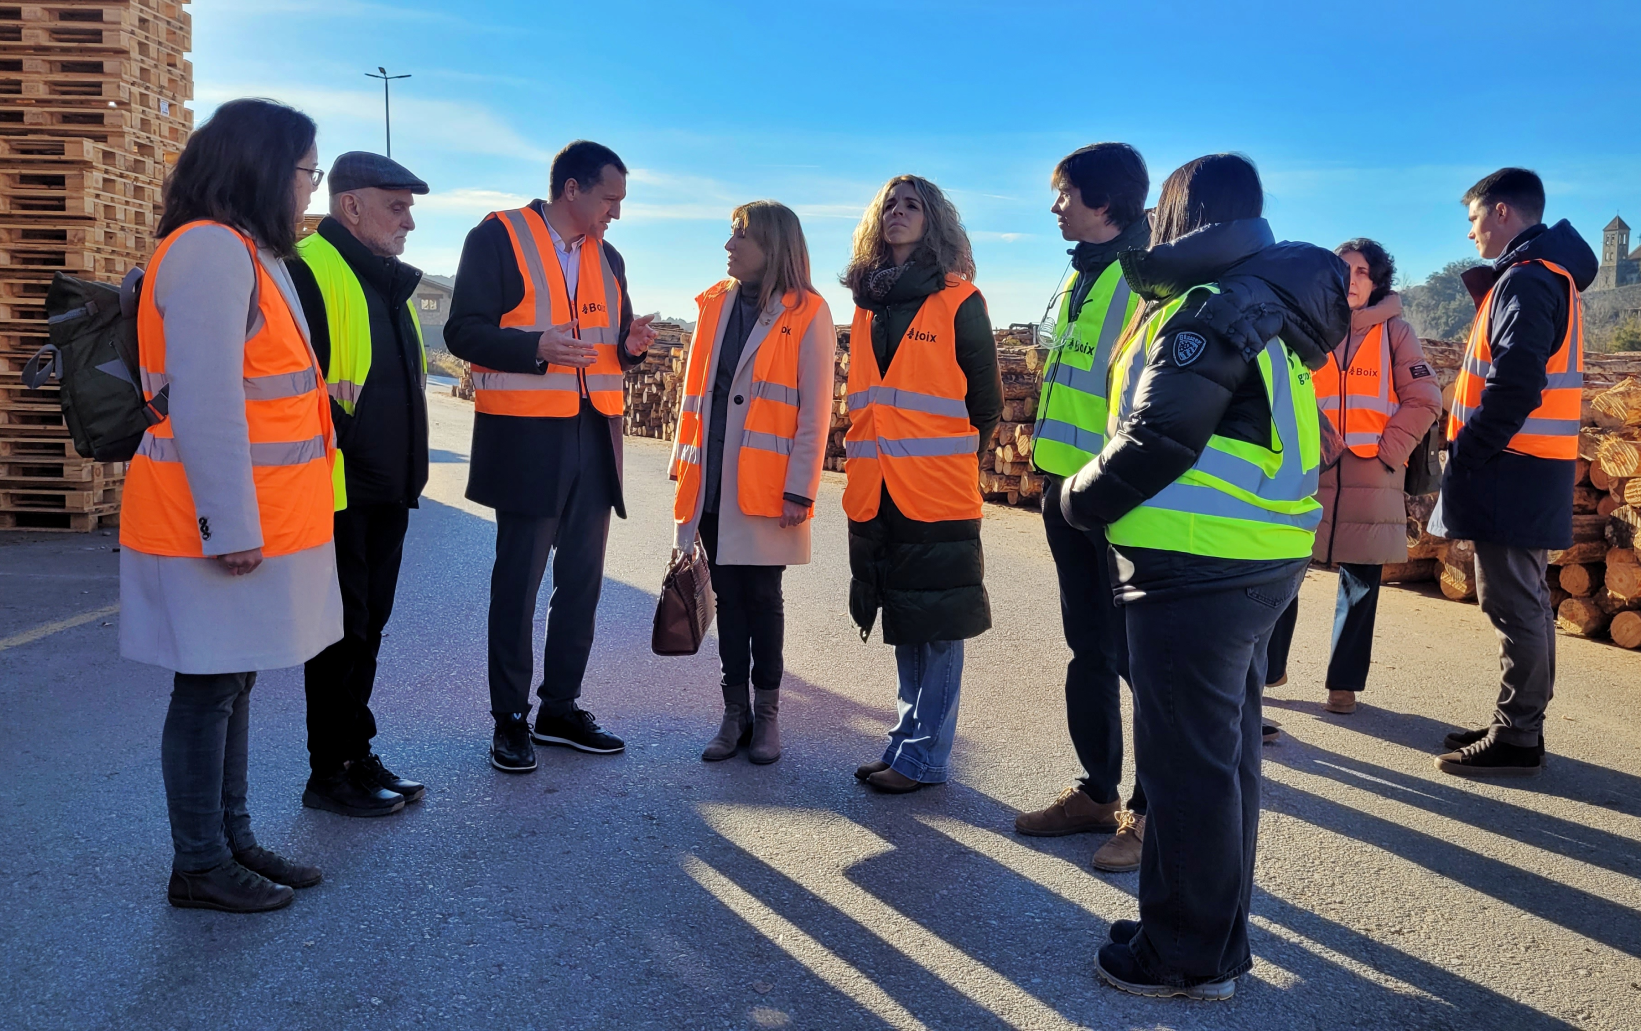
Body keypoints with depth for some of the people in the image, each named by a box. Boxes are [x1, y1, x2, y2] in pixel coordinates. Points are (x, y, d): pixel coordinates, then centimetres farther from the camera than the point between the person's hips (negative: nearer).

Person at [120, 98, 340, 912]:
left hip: (261, 515, 10)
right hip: (221, 525, -10)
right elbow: (204, 400, -21)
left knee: (232, 682, 14)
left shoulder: (248, 253, 18)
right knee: (208, 687, 0)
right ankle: (198, 866, 11)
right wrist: (229, 524, -21)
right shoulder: (210, 250, -15)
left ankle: (231, 841, 25)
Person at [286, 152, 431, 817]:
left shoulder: (388, 281, 17)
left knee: (368, 626, 15)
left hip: (386, 489, 9)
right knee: (344, 630, -1)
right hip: (336, 492, -9)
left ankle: (356, 758, 27)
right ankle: (331, 773, 12)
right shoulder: (307, 270, -12)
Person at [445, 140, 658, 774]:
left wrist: (631, 345, -1)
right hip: (526, 436, -6)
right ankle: (511, 720, 14)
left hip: (594, 437, 6)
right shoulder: (499, 236, -4)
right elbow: (464, 331, -9)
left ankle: (560, 709, 23)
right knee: (518, 582, 2)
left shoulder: (607, 257, 17)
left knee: (582, 578, 10)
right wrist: (537, 347, -24)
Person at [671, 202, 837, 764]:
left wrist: (800, 489, -13)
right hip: (713, 480, 5)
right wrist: (685, 464, 9)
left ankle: (766, 713, 19)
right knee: (728, 592, 9)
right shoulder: (715, 305, 11)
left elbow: (815, 411, -8)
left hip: (766, 484, -5)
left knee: (762, 595, 4)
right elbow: (694, 391, 14)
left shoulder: (807, 314, -5)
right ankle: (735, 712, 20)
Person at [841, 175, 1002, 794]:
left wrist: (961, 457, 6)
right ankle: (913, 739, 25)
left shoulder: (959, 301, -2)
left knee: (936, 625, 1)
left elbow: (985, 400, 2)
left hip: (937, 488, -5)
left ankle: (922, 755, 10)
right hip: (874, 489, 6)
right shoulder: (868, 303, 14)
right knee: (901, 622, 13)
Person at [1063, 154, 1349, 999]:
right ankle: (1217, 937, 32)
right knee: (1224, 752, 18)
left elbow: (1157, 438, -21)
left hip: (1197, 570, -10)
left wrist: (1082, 498, -4)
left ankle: (1190, 959, 15)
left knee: (1185, 762, 1)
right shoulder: (1267, 298, 14)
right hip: (1259, 559, 10)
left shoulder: (1210, 306, -14)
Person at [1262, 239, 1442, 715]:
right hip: (1305, 472, 1)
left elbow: (1424, 399, 1)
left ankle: (1344, 682, 16)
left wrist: (1388, 450, -8)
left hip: (1370, 480, -1)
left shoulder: (1394, 331, 4)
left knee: (1360, 584, 5)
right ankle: (1267, 668, 16)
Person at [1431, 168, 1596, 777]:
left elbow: (1514, 385, -23)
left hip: (1511, 471, -10)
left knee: (1513, 605, -5)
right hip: (1530, 471, 10)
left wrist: (1466, 456, -18)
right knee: (1525, 601, 14)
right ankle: (1519, 726, 24)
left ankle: (1515, 741, 2)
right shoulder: (1553, 275, 18)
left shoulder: (1526, 280, -14)